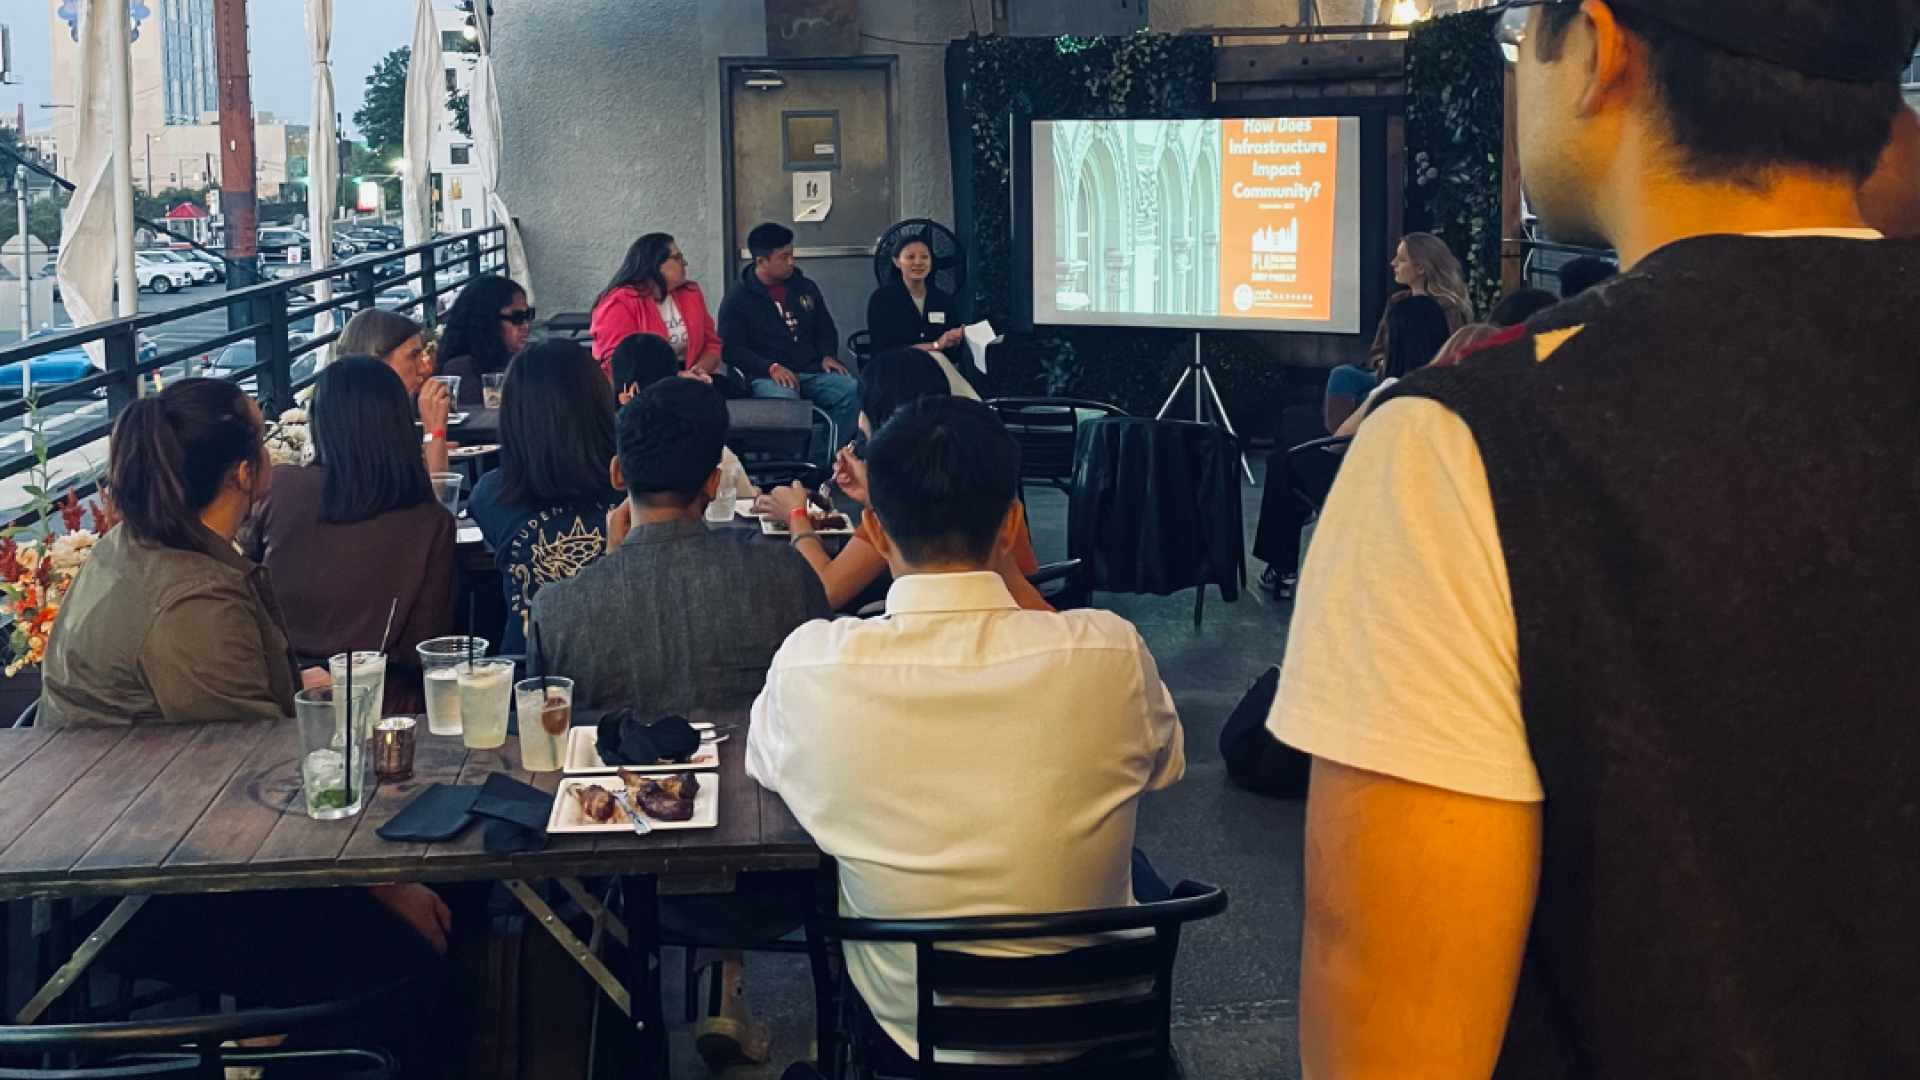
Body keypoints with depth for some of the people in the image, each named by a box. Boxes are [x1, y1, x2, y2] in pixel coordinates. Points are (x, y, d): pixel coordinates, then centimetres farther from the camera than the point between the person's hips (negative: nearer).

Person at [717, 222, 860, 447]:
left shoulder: (805, 287, 18)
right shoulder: (737, 298, 3)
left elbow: (826, 328, 27)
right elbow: (730, 348, -4)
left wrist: (828, 355, 4)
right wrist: (771, 367, -18)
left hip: (812, 371, 5)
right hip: (767, 376, -4)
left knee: (853, 391, -26)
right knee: (785, 399, -41)